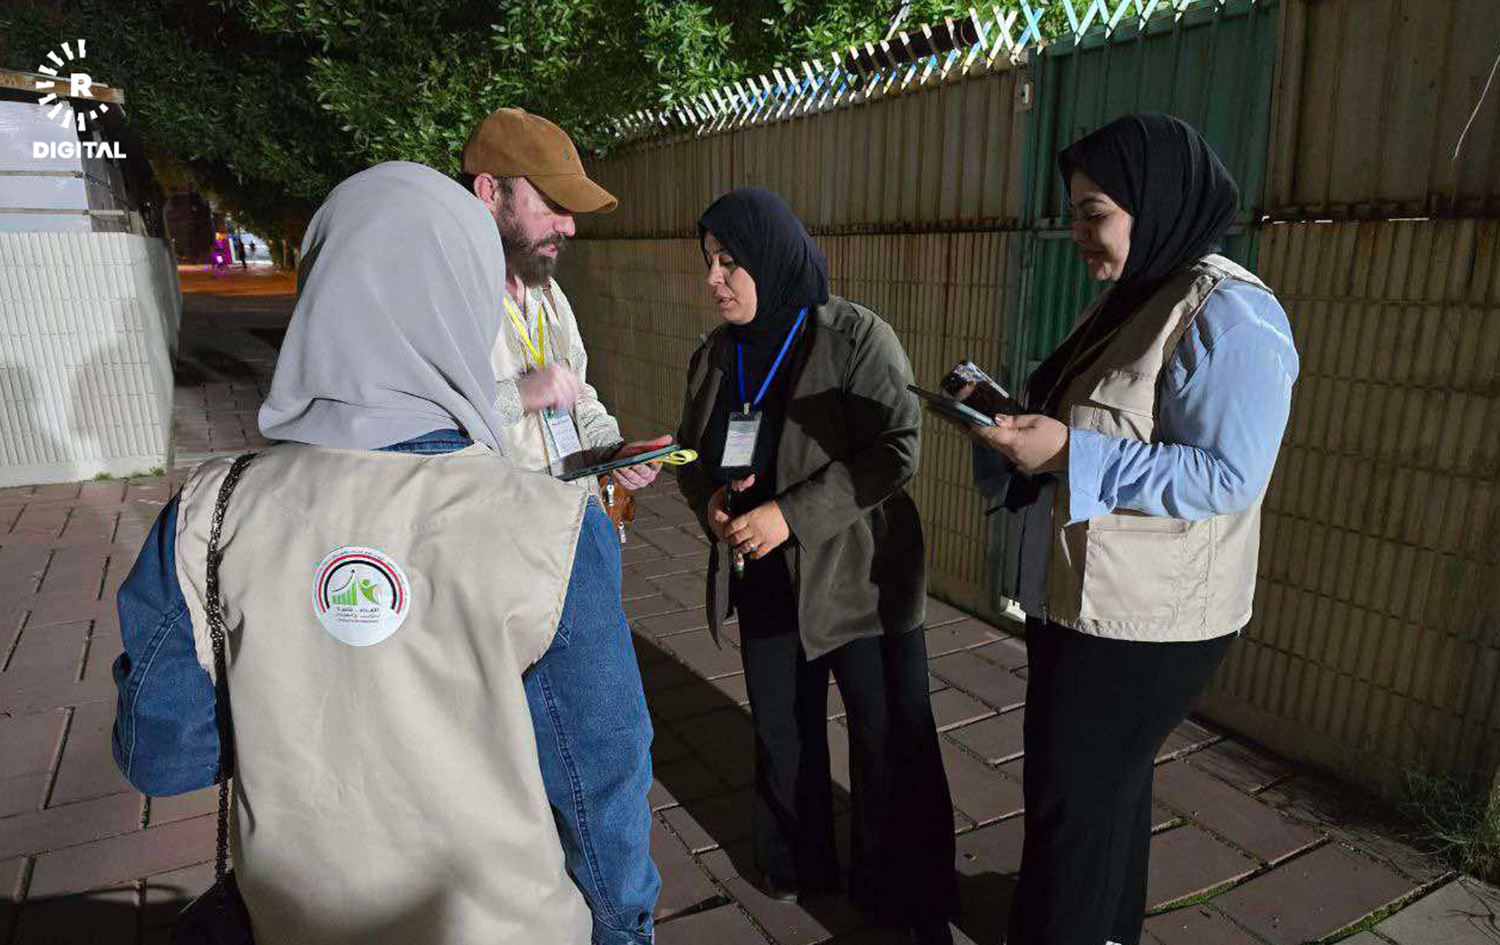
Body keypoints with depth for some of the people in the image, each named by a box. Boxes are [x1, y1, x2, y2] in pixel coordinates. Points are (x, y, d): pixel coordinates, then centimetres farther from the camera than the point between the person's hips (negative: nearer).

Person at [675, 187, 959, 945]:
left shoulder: (857, 337, -13)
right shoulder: (717, 352, 5)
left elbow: (895, 448, -19)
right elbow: (692, 447, 12)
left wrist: (792, 513, -26)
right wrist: (709, 498, -11)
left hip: (859, 578, -5)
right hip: (764, 582, 6)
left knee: (890, 741, 5)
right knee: (781, 732, 19)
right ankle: (797, 865, 43)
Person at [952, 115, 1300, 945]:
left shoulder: (1226, 315, -19)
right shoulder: (1128, 300, 11)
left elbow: (1228, 476, -24)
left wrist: (1070, 454, -28)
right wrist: (1015, 415, 0)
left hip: (1143, 620, -9)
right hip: (1081, 597, 9)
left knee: (1072, 800, 4)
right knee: (1109, 782, 24)